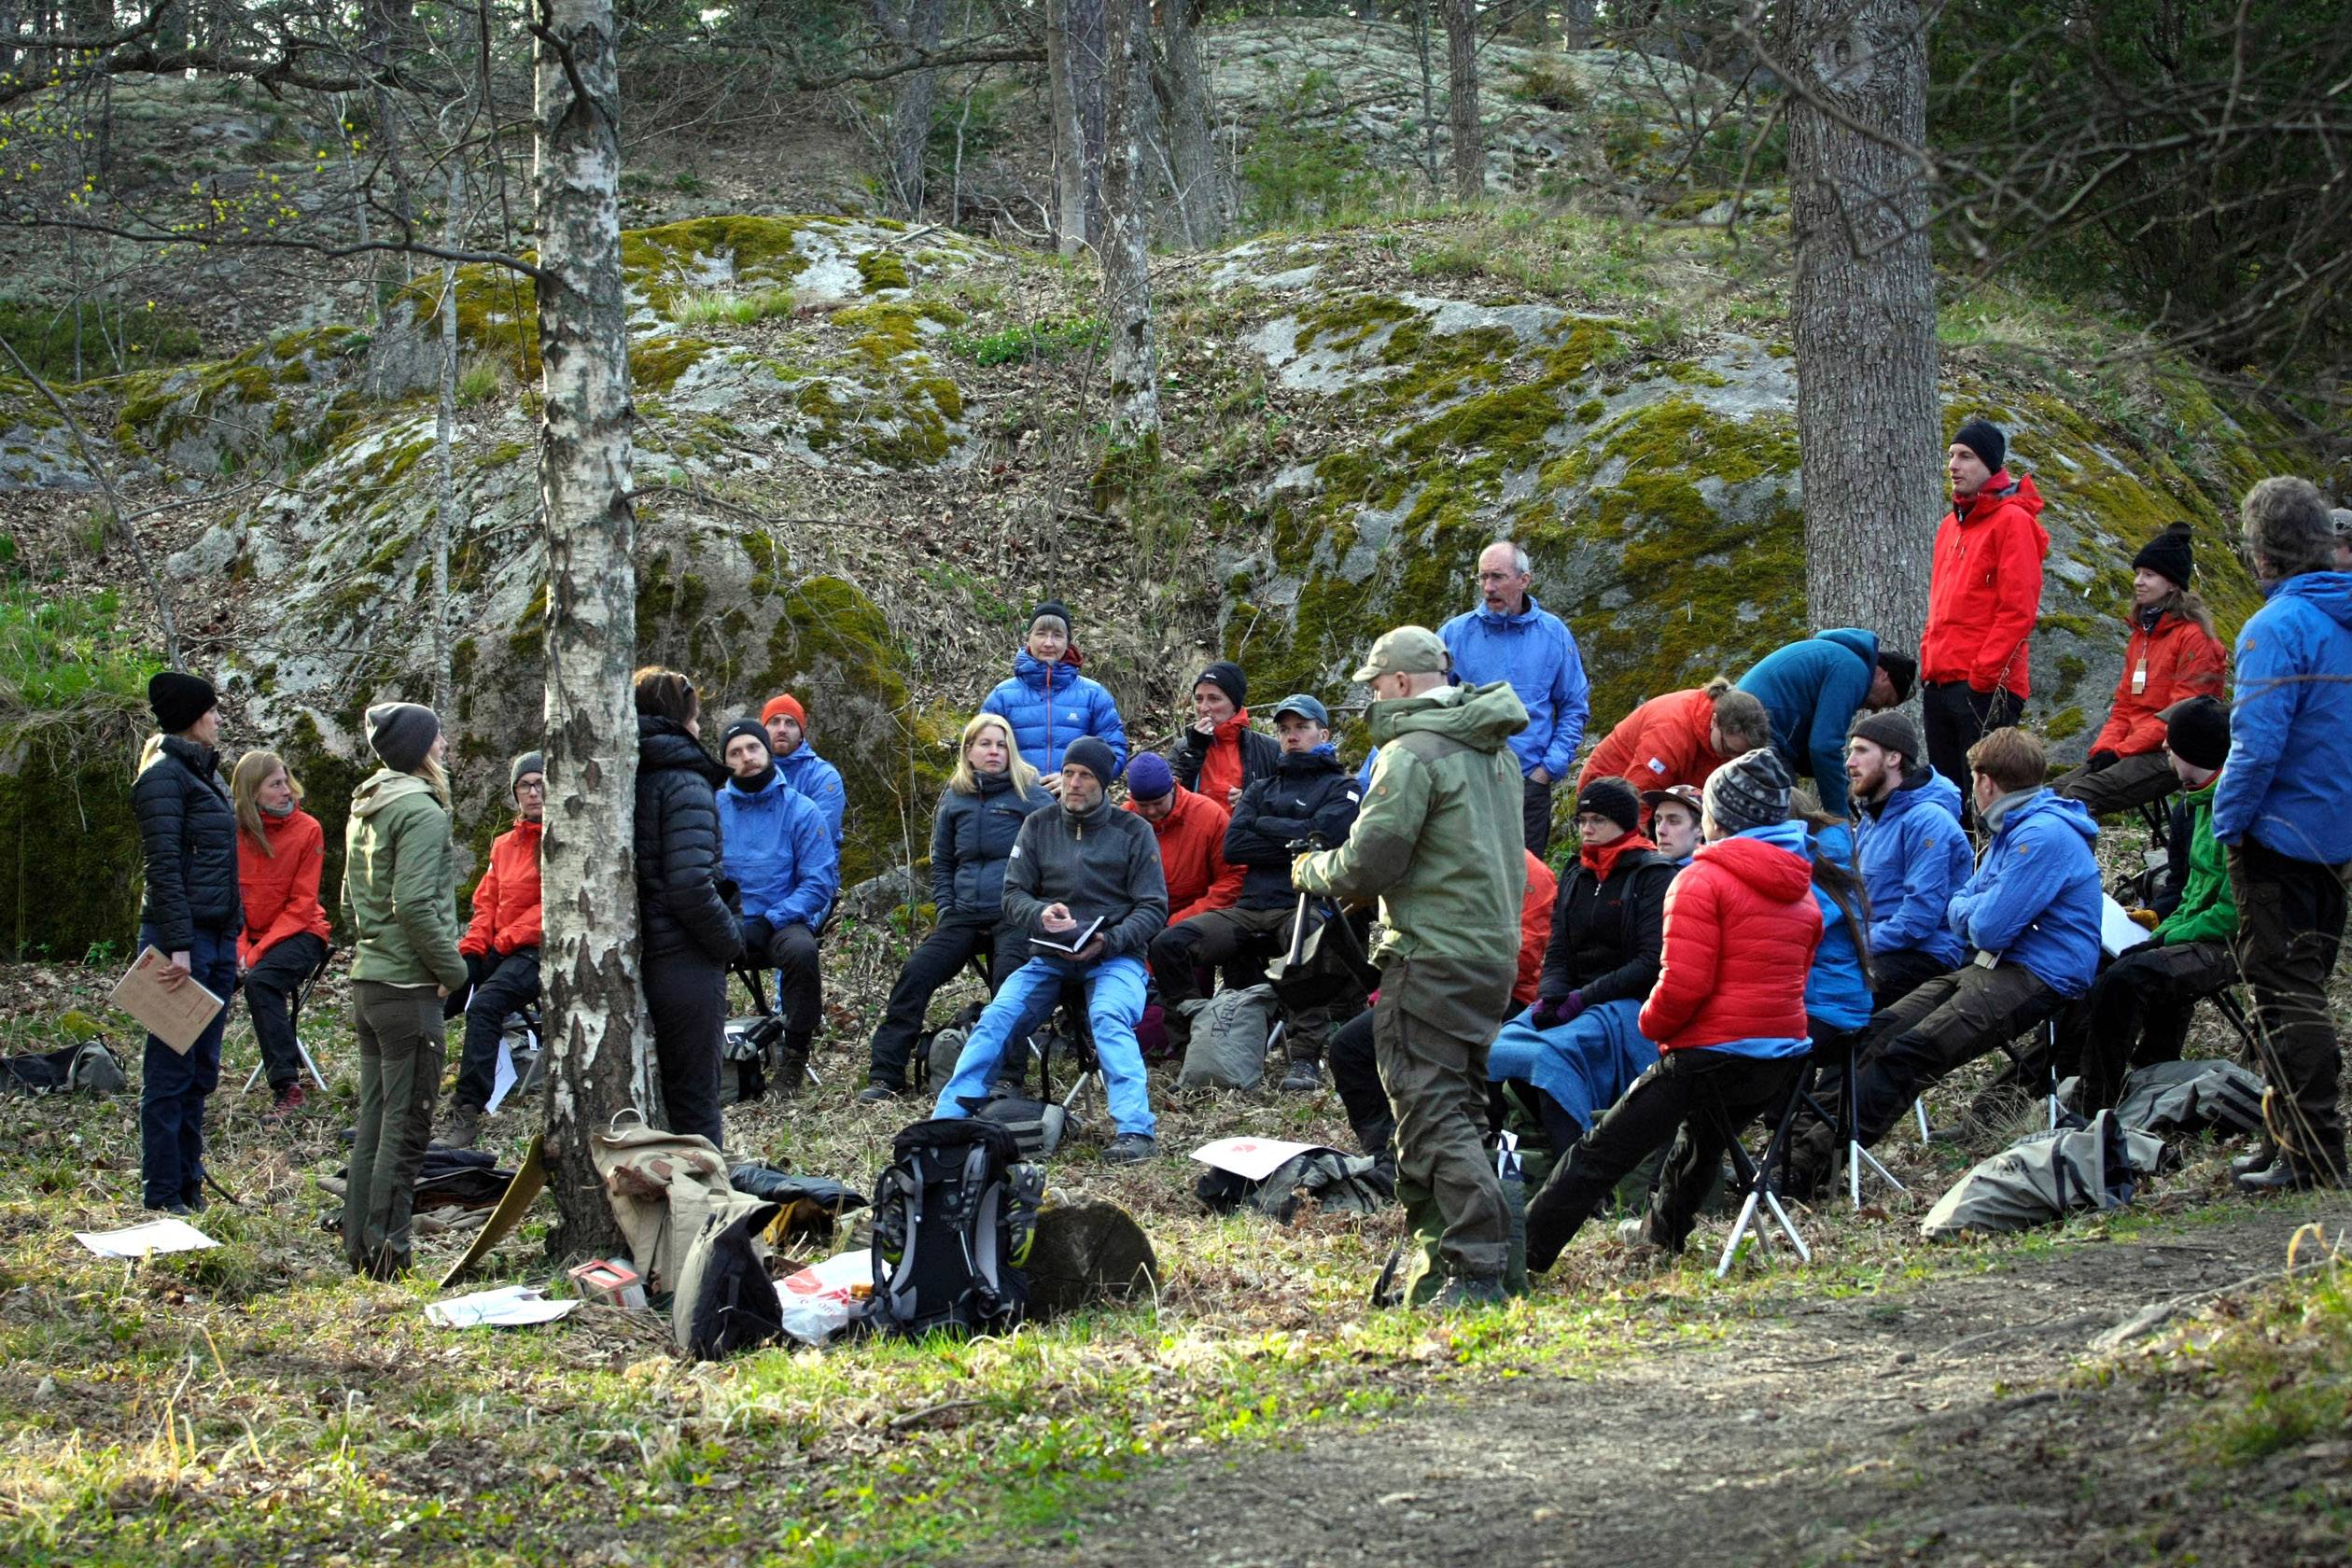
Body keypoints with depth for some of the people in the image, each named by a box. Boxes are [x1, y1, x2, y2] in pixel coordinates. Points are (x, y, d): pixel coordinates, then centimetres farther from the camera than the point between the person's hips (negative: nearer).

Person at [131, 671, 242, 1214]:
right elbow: (163, 866, -17)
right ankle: (163, 1195, 0)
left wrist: (234, 933, 16)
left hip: (217, 938, 9)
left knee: (201, 1070, 11)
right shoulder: (164, 775, -11)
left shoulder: (206, 772, 17)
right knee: (172, 1070, -4)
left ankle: (189, 1185, 17)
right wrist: (179, 946, -21)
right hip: (183, 938, -9)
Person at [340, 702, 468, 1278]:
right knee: (406, 1123, -5)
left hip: (366, 983, 9)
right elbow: (414, 903, -22)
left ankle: (358, 1247, 16)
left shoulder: (364, 811, 15)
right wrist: (453, 967, -12)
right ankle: (385, 1252, -6)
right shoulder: (422, 812, -14)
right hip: (409, 988, -9)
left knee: (374, 1118, 13)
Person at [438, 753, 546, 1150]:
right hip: (496, 951, 7)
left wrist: (507, 940, -14)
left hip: (540, 951, -7)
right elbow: (487, 901, 19)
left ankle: (468, 1113, -34)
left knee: (484, 1004, -33)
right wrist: (471, 948, 0)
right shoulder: (505, 844, 22)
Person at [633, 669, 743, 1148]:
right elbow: (690, 886, -20)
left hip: (625, 960, 6)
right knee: (694, 1103, 1)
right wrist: (731, 940, -6)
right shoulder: (684, 783, -11)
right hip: (682, 963, -6)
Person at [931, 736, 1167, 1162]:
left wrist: (1107, 941, -19)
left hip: (1114, 955, -3)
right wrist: (1040, 914, -16)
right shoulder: (1039, 826, 13)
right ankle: (948, 1119, -20)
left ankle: (1136, 1131, -41)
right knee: (997, 1015, -21)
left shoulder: (1133, 831, 5)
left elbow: (1153, 908, 0)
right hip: (1050, 956, 3)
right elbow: (1013, 896, 8)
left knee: (1108, 1017, -33)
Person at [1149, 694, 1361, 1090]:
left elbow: (1322, 835, -9)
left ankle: (1306, 1059, -34)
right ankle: (1191, 1046, -8)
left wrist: (1265, 825, 3)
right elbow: (1233, 846, 9)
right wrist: (1291, 845, -2)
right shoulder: (1261, 790, 26)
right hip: (1250, 909, 5)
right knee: (1168, 944, -16)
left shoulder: (1340, 788, 11)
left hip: (1303, 907, -5)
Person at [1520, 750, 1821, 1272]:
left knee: (1600, 1153, -4)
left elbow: (1683, 984, -19)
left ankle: (1523, 1253, -6)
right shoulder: (1802, 893, 14)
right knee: (1703, 1133, 36)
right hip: (1783, 1059, 8)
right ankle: (1664, 1233, 53)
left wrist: (1652, 1024, 1)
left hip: (1712, 1053, -8)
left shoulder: (1702, 880, -10)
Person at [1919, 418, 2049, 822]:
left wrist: (1984, 671, -18)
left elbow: (2018, 607, -13)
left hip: (1986, 686, -9)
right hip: (1940, 680, 9)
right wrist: (1929, 660, 13)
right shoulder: (1951, 524, 19)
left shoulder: (2012, 520, -7)